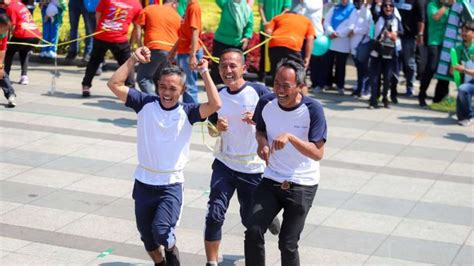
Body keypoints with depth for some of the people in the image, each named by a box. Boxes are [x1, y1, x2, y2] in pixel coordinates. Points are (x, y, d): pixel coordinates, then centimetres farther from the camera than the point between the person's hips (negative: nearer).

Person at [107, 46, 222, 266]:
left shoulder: (187, 113, -8)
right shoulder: (146, 104, -4)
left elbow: (215, 104, -23)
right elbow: (114, 84, -10)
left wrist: (204, 72, -21)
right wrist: (133, 60, -15)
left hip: (171, 185, -3)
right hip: (143, 183, 3)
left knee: (161, 230, -22)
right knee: (146, 236, 17)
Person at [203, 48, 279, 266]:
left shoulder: (259, 91, -12)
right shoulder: (218, 95, 0)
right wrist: (218, 127, -13)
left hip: (253, 168, -2)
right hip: (224, 164, 2)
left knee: (251, 220, 13)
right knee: (214, 215, -12)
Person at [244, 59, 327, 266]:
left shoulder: (313, 110, -17)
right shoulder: (266, 103, -6)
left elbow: (318, 153, -20)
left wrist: (290, 137, -32)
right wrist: (262, 143, -8)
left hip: (302, 186, -3)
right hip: (271, 180, 3)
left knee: (287, 244, 0)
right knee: (253, 231, -13)